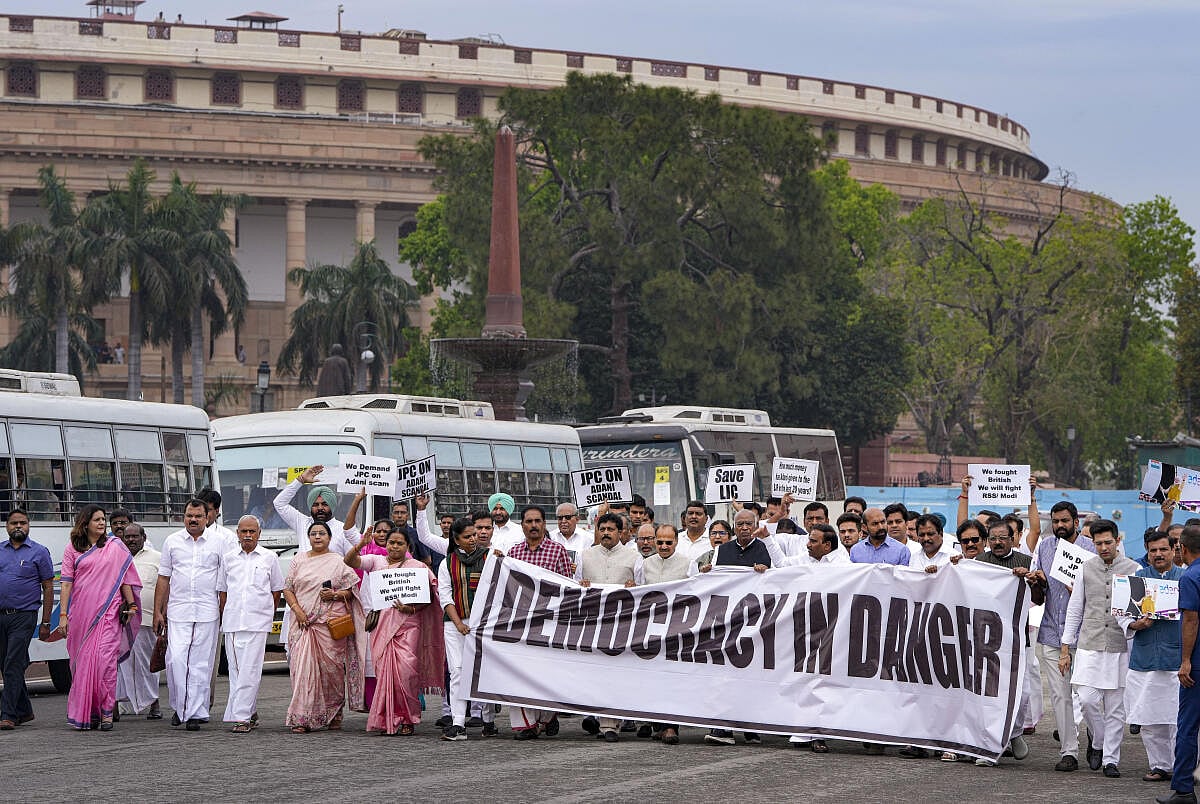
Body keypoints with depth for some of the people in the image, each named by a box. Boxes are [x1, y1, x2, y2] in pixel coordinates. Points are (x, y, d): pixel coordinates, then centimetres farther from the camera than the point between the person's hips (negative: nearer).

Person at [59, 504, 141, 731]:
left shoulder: (115, 547, 8)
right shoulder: (73, 549, 8)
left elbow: (124, 578, 10)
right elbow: (67, 582, 5)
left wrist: (130, 605, 4)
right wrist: (64, 614, -1)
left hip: (108, 611, -2)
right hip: (81, 612, 2)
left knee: (105, 659, -12)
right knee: (83, 661, 4)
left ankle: (106, 712, -8)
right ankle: (84, 713, 12)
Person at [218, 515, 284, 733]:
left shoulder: (269, 558, 5)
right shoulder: (228, 558, 12)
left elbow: (277, 590, 13)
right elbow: (222, 590, 18)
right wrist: (224, 617, 13)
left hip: (258, 623, -3)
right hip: (232, 623, 3)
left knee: (249, 671, -11)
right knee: (236, 671, 5)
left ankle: (241, 717, -15)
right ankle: (250, 712, 18)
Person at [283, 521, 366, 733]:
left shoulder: (339, 562, 7)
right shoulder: (299, 560, 13)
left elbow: (350, 590, 7)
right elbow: (287, 589, 10)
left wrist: (335, 595, -13)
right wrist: (297, 610, -5)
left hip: (331, 622, -1)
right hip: (304, 621, 1)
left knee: (332, 668, 0)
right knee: (303, 667, -9)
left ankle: (335, 714, 14)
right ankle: (301, 719, -12)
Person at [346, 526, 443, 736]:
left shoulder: (418, 567, 9)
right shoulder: (377, 562, 14)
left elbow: (428, 595, 4)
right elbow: (350, 561, 3)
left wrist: (412, 608, -12)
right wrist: (360, 545, -15)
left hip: (408, 625, -2)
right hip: (382, 624, 2)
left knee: (406, 670, -13)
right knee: (384, 671, -3)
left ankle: (406, 719, -5)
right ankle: (387, 720, 2)